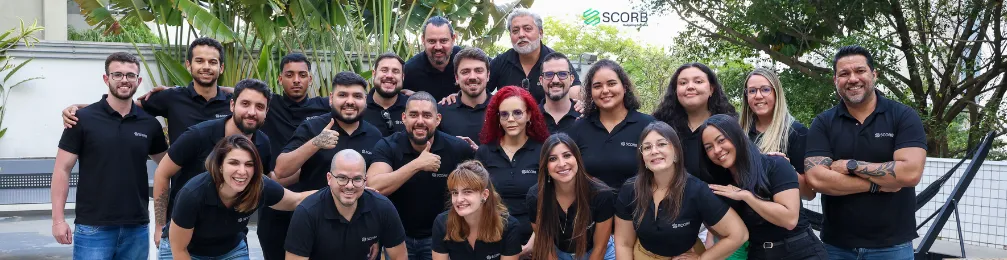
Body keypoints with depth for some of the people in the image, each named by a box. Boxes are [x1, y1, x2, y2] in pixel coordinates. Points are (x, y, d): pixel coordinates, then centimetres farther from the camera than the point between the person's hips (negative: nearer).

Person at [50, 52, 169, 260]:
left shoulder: (149, 123, 5)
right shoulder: (83, 119, -3)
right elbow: (62, 170, -2)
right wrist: (58, 219, -9)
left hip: (137, 228, 3)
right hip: (92, 227, -3)